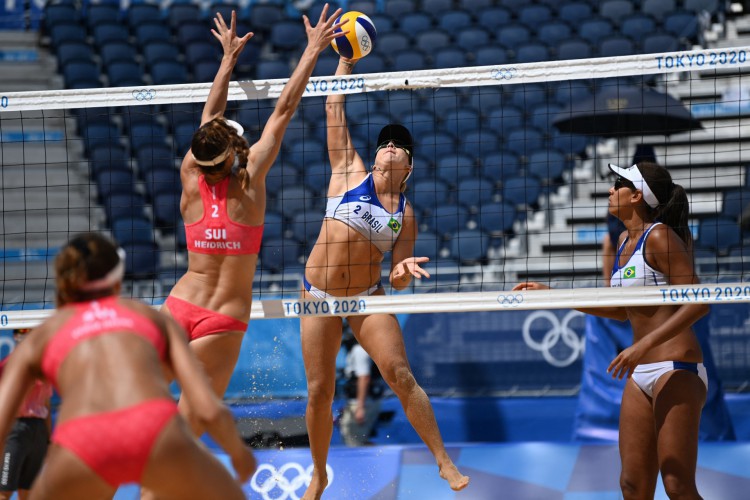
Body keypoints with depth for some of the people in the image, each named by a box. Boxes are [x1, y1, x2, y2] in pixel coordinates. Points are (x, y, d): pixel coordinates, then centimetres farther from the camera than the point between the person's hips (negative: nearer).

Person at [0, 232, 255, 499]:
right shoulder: (153, 317, 31)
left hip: (79, 450, 0)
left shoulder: (38, 339, 31)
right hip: (156, 436, 0)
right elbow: (212, 411, 19)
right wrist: (239, 453, 38)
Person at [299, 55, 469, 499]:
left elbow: (398, 279, 3)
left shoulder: (406, 214, 4)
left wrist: (403, 272, -20)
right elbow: (335, 108, 1)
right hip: (319, 295, 0)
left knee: (401, 375, -11)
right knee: (320, 390, 1)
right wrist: (347, 59, 1)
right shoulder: (350, 171, 2)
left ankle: (445, 462, -3)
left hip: (367, 297, 0)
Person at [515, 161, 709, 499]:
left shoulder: (659, 236, -13)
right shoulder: (625, 240, 13)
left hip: (677, 369, -9)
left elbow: (698, 303, -18)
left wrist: (644, 345, -25)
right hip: (641, 374, 9)